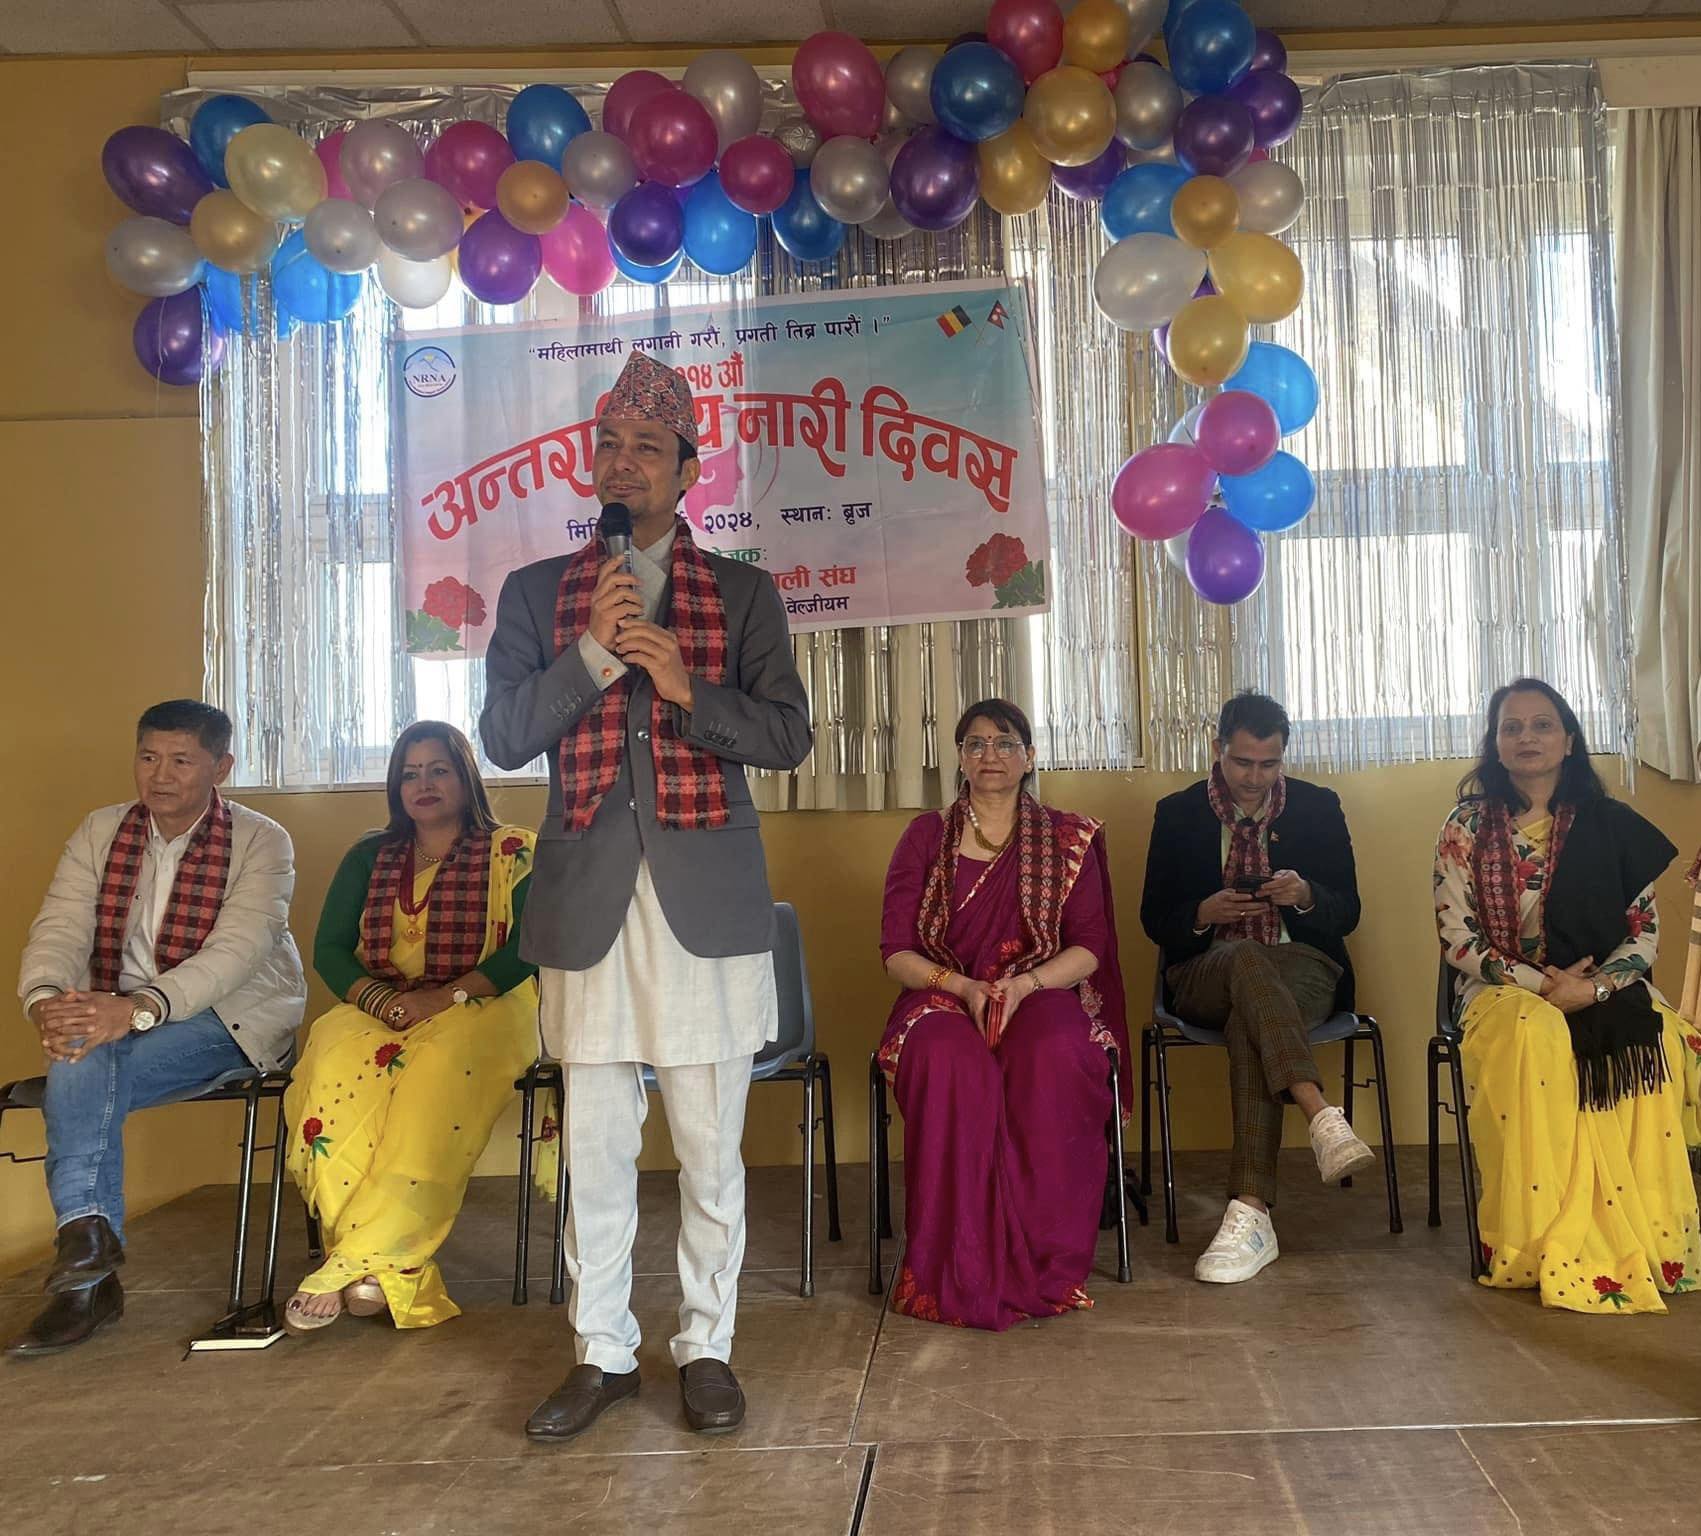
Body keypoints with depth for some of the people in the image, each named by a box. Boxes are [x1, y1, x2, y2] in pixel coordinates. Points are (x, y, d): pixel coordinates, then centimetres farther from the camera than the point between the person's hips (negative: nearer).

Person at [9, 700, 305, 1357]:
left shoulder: (261, 842, -6)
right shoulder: (99, 833, 9)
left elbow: (234, 952, -19)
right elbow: (59, 931, -2)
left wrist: (138, 1007, -36)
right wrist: (47, 1001, -26)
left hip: (231, 1017, -4)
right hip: (114, 1017, 4)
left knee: (80, 1078, -29)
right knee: (79, 1065, -30)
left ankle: (83, 1245, -21)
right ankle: (89, 1274, -26)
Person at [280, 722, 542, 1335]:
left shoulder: (513, 853, 7)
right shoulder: (368, 858, 20)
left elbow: (529, 949, -6)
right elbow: (328, 950, 10)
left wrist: (449, 995, -18)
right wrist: (381, 999, -10)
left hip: (481, 1010, -3)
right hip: (378, 1010, 3)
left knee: (437, 1066, -38)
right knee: (338, 1063, -33)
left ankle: (358, 1260, -32)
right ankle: (395, 1273, -33)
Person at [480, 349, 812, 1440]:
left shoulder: (744, 593, 9)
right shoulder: (538, 594, 12)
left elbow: (787, 737, 0)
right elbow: (504, 737, 2)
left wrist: (683, 685, -14)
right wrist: (595, 652, -10)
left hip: (707, 902, -1)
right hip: (590, 904, 1)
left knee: (711, 1152, 5)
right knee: (595, 1151, 6)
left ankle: (708, 1348, 20)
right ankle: (603, 1352, 20)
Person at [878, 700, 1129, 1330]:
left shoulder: (1067, 838, 12)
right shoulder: (925, 836, 11)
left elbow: (1089, 948, 3)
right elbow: (896, 952, 4)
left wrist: (1024, 984, -16)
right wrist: (964, 988, -14)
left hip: (1042, 994, 0)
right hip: (944, 996, 0)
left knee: (1054, 1056, -37)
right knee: (950, 1060, -37)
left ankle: (1040, 1266, -27)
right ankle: (958, 1274, -31)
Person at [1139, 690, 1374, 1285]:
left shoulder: (1318, 807, 8)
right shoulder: (1177, 813, 7)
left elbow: (1347, 913, 7)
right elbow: (1154, 920, 6)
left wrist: (1306, 896, -16)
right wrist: (1204, 913, -17)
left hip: (1303, 968, 1)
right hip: (1206, 974, 0)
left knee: (1249, 1023, -37)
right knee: (1245, 956, -39)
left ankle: (1250, 1212, -44)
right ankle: (1324, 1118, -52)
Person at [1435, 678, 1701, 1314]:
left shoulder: (1612, 826, 9)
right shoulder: (1468, 827, 4)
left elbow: (1645, 931, 5)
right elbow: (1456, 937, -2)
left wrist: (1591, 988, -14)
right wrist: (1540, 985, -16)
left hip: (1604, 989, 2)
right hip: (1502, 989, -2)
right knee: (1533, 1034, -37)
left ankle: (1648, 1236, -26)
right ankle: (1548, 1251, -33)